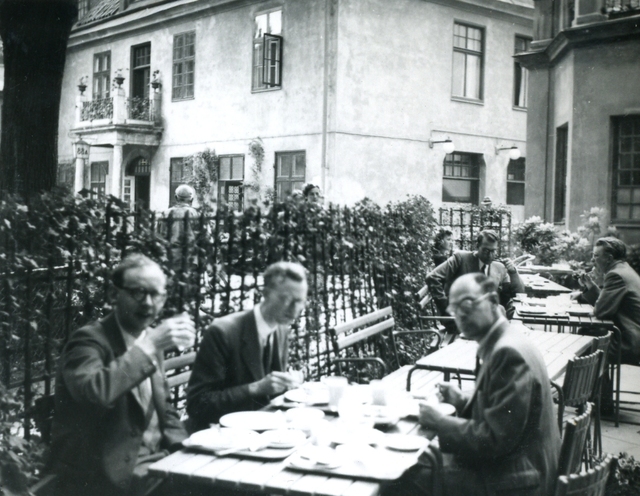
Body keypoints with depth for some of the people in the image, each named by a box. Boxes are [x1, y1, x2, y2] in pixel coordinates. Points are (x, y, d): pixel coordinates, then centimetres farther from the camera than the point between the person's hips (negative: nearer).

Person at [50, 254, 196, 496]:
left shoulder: (150, 341, 10)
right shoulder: (89, 340, -12)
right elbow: (95, 392, -33)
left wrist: (185, 451, 4)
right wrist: (150, 346, -28)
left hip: (156, 460, 7)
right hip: (110, 474, -7)